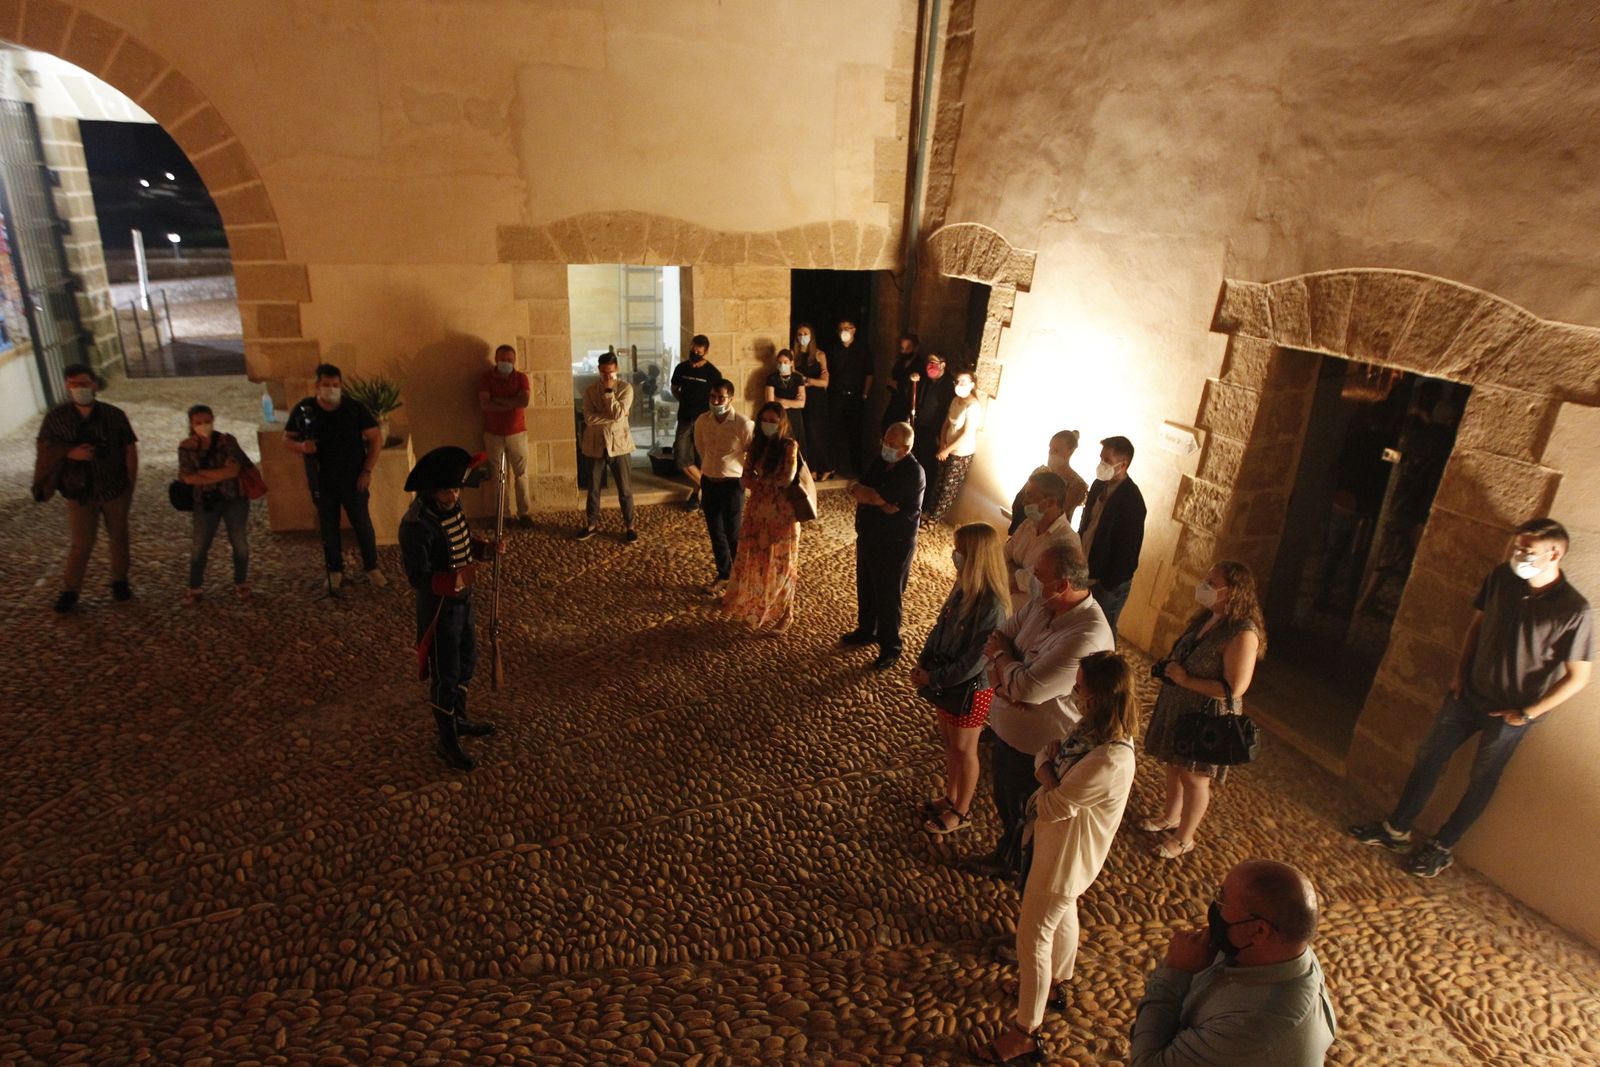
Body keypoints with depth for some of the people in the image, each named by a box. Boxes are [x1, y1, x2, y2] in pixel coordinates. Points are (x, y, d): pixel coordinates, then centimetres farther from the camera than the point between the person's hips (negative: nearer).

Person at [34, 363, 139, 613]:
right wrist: (69, 453, -19)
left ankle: (120, 581, 33)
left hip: (115, 490, 0)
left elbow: (130, 449, -1)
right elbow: (44, 447, 2)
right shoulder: (55, 417, -7)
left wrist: (131, 484, -1)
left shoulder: (114, 415, -9)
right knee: (81, 544, 7)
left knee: (119, 537, 16)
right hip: (79, 492, 0)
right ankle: (69, 590, 23)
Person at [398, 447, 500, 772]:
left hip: (463, 599, 9)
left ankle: (459, 720, 44)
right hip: (439, 606, -8)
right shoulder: (416, 525, -27)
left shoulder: (452, 506, -1)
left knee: (467, 660, 23)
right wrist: (456, 578, -40)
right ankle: (447, 741, 23)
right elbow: (418, 577, -26)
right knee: (445, 674, 5)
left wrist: (486, 548, -5)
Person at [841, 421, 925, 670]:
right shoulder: (880, 460, 2)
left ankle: (891, 648, 20)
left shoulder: (912, 472, -23)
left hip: (894, 544, -8)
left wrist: (861, 490, -7)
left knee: (888, 596, 3)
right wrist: (882, 504, -22)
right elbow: (856, 490, -5)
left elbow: (876, 497, -27)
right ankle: (866, 631, 43)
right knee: (865, 588, 22)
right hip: (868, 537, 8)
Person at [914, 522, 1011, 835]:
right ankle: (951, 798, 46)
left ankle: (961, 812, 36)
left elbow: (973, 662, -26)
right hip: (945, 679, 7)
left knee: (963, 749, 13)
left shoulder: (992, 606, -30)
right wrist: (922, 662, -4)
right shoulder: (963, 586, -6)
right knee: (948, 740, 23)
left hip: (970, 687, -7)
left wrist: (932, 679, -20)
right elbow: (941, 626, 5)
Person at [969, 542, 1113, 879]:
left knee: (1027, 817, 20)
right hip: (1005, 728, 8)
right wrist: (1001, 678, -20)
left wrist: (1001, 656, -15)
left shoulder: (1087, 636, -34)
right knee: (1005, 804, 31)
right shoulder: (1041, 604, -8)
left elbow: (1027, 687, -34)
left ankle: (1017, 866, 48)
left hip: (1037, 748, -8)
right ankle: (1005, 857, 57)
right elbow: (998, 637, 0)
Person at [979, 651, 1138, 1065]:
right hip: (1060, 845, 9)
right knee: (1062, 916, 31)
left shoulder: (1108, 761, -39)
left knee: (1033, 938, 9)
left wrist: (1046, 767, -17)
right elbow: (1049, 754, 2)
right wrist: (1050, 763, -16)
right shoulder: (1094, 727, -11)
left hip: (1066, 857, -9)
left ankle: (1026, 1032, 29)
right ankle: (1056, 984, 57)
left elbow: (1050, 806, -29)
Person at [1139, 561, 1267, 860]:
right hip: (1179, 707, 8)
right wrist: (1170, 666, 1)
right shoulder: (1206, 618, 1)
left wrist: (1184, 680, -25)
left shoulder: (1243, 633, -26)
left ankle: (1184, 839, 29)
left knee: (1194, 778, 10)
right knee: (1174, 766, 23)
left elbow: (1234, 688, -29)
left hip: (1209, 717, -8)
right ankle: (1170, 817, 45)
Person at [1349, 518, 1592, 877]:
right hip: (1469, 693, 5)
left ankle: (1442, 848, 27)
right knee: (1428, 756, 11)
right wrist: (1459, 674, 3)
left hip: (1510, 713, -5)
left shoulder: (1574, 611, -22)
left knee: (1481, 781, 11)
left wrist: (1527, 713, -13)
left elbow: (1578, 676, -15)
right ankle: (1396, 830, 25)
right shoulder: (1501, 578, -8)